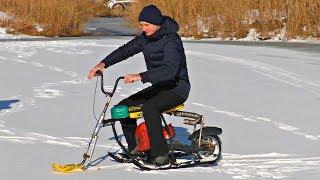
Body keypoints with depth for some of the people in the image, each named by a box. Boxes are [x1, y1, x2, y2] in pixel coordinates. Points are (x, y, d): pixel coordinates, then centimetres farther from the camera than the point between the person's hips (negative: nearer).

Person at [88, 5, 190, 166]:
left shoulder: (171, 40, -22)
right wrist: (103, 63, -4)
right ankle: (135, 150, 11)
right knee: (123, 107, -1)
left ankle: (160, 154, -27)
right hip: (158, 87, 9)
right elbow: (126, 50, 10)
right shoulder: (146, 38, 4)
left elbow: (169, 70, -34)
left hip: (177, 87, -9)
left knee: (149, 108, -34)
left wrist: (140, 77, -42)